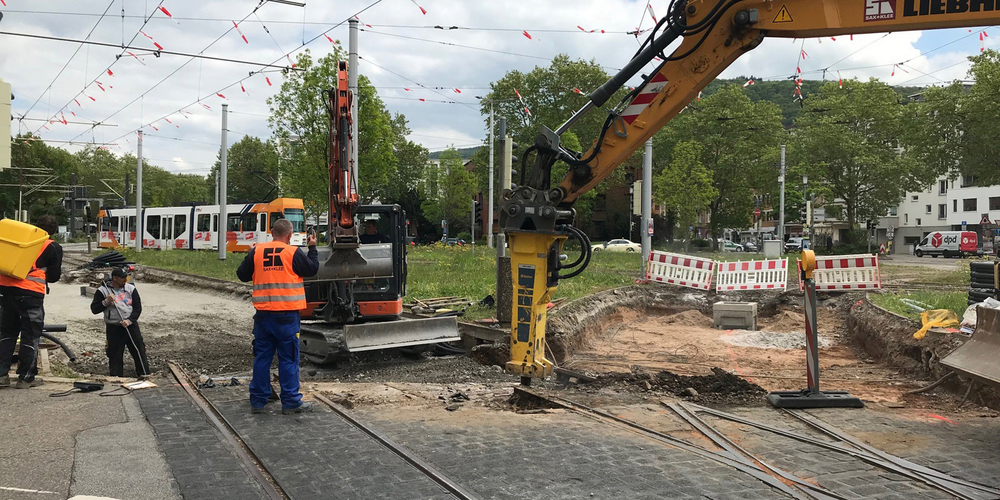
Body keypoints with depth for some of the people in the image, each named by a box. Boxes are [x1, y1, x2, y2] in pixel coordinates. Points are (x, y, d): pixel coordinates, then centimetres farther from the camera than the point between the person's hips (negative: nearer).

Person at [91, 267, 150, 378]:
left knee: (139, 350, 2)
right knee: (115, 354, 2)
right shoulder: (103, 291, -1)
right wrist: (106, 302, -18)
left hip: (131, 325, 2)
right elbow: (94, 309, -1)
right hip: (114, 328, -2)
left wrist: (129, 320, -11)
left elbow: (138, 308, 3)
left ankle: (144, 374, 12)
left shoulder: (131, 288, 6)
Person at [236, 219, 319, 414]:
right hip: (287, 316, -3)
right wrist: (312, 248, 18)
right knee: (288, 359, 3)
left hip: (263, 315, 4)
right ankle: (291, 402, 6)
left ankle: (257, 401, 15)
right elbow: (313, 269, 5)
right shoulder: (294, 253, -6)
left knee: (262, 358, 11)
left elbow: (242, 275, 12)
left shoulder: (256, 252, 3)